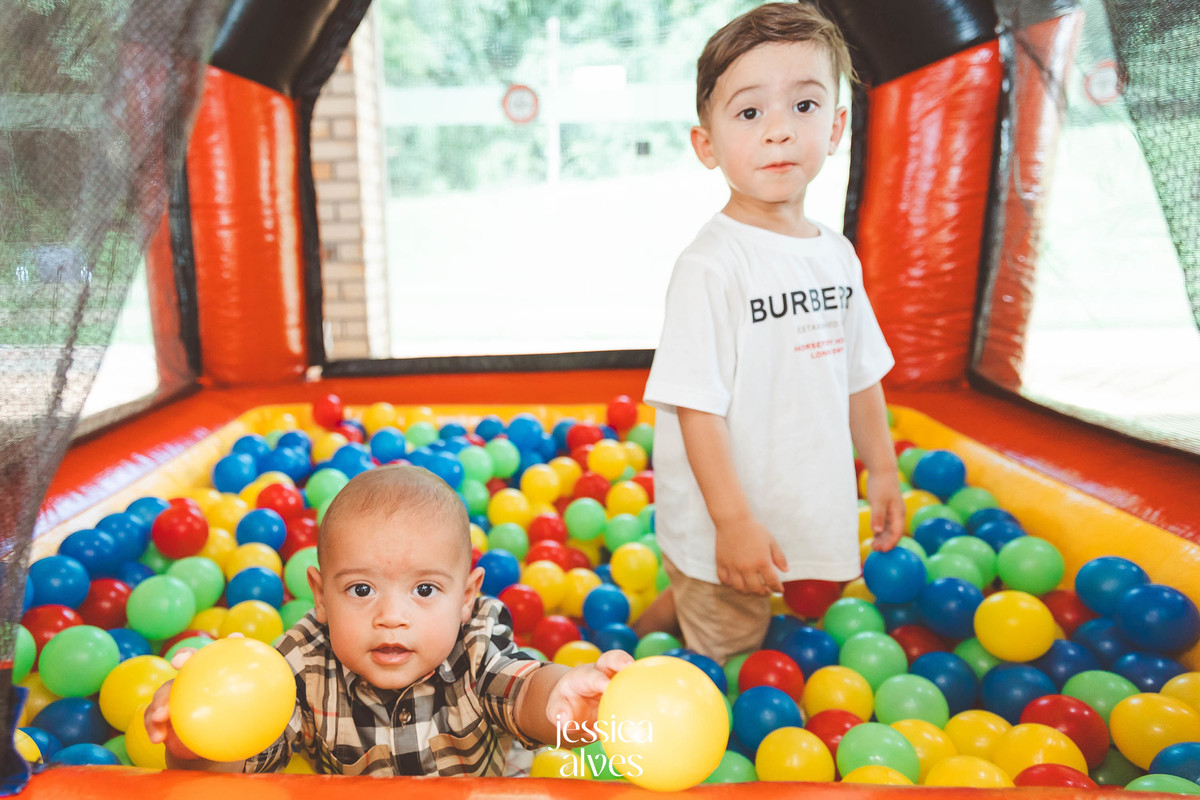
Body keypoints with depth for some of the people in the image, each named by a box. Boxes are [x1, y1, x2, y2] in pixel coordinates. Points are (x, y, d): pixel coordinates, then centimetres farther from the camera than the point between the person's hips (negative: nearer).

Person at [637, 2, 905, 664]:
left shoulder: (836, 255, 3)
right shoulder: (710, 265, -20)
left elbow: (860, 375, 13)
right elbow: (696, 404, -21)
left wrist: (883, 469, 16)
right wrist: (733, 521, -21)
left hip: (803, 513, 7)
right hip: (723, 531, -6)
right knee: (722, 650, 9)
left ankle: (644, 625, 47)